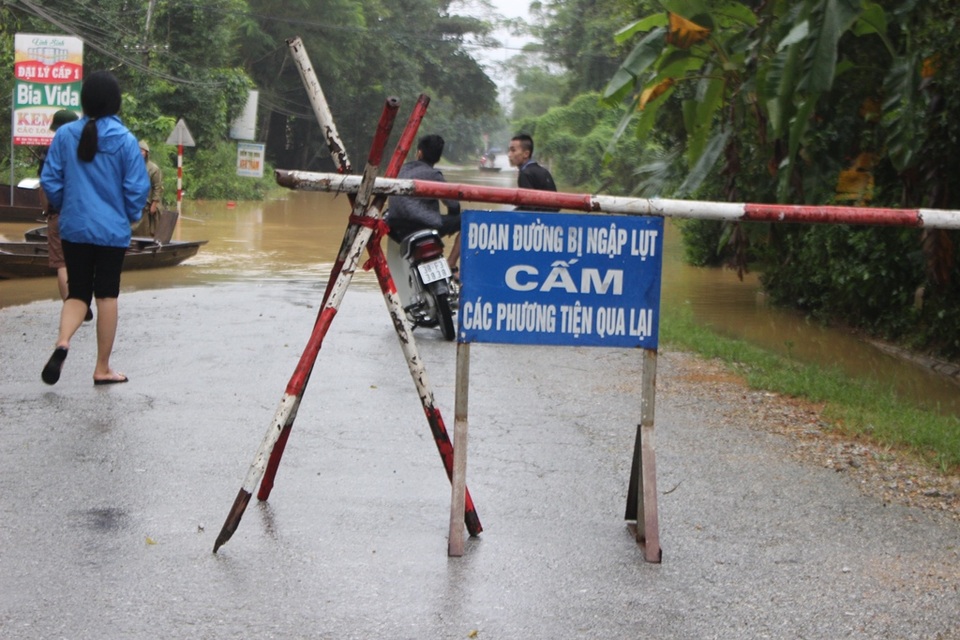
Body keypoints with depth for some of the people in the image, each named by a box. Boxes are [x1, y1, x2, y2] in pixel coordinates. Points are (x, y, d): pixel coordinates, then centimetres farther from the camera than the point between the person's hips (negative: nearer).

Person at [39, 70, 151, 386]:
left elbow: (50, 180, 0)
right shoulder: (124, 139, -10)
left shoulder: (65, 135, -4)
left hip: (73, 228, 2)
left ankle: (62, 342, -17)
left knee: (77, 293, 12)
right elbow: (137, 186, -8)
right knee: (107, 295, 8)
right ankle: (103, 369, 13)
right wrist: (132, 216, 11)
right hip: (112, 229, -2)